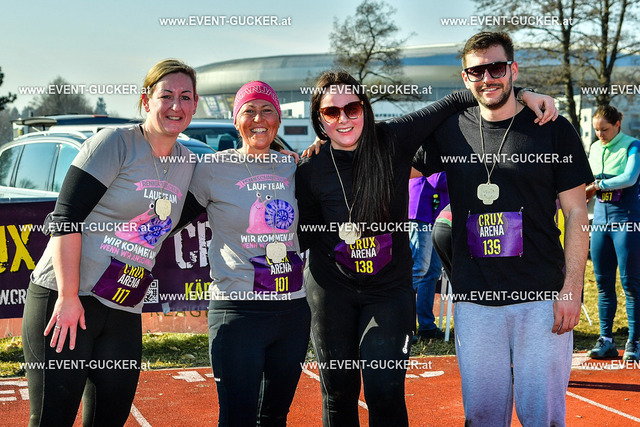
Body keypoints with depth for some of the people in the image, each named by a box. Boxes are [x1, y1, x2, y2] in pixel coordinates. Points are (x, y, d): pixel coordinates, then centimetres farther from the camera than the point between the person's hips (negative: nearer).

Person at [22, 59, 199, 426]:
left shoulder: (188, 164, 13)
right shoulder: (116, 144, -7)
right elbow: (65, 219, -12)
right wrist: (68, 296, -19)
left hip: (125, 314, 6)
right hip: (63, 300, -6)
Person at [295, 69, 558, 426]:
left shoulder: (392, 141, -8)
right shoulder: (311, 172, -5)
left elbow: (452, 103, -4)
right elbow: (308, 237, 6)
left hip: (389, 289, -1)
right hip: (332, 290, 1)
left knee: (385, 393, -10)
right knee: (339, 393, 8)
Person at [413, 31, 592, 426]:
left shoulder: (554, 131, 1)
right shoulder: (451, 132, 8)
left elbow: (576, 214, 0)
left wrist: (572, 289, -7)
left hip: (541, 298, -2)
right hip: (474, 300, 3)